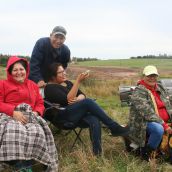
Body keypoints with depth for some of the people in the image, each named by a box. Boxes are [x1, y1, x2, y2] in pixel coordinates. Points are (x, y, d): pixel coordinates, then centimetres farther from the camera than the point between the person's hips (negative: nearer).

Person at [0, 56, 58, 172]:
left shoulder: (33, 85, 27)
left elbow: (40, 103, 21)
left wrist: (36, 112, -3)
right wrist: (13, 111, -15)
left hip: (30, 116, 3)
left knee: (37, 132, -34)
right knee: (14, 132, -41)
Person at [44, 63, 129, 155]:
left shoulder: (67, 82, 21)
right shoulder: (50, 87, -2)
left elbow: (82, 95, 12)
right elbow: (68, 99, -17)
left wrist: (78, 99, -12)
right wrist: (78, 81, -20)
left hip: (78, 112, 6)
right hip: (63, 117, -6)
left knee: (94, 120, -29)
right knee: (88, 102, -30)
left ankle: (97, 152, -42)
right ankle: (114, 128, -26)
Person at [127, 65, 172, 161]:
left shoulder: (160, 88, 11)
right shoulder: (139, 92, -13)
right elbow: (147, 113, -22)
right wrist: (164, 125, -27)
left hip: (164, 122, 8)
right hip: (144, 123, -7)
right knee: (159, 129, -36)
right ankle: (146, 153, -12)